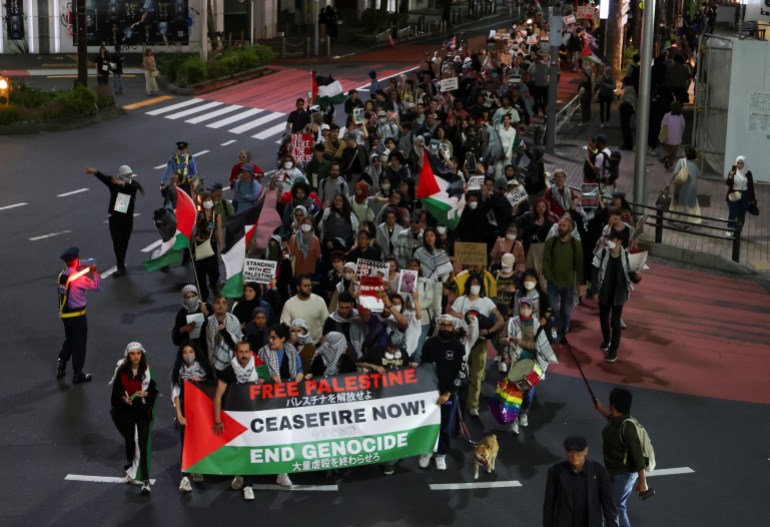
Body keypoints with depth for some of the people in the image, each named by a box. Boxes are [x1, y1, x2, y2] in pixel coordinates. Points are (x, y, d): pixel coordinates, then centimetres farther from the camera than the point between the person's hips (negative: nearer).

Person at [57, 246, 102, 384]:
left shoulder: (61, 276, -1)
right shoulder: (78, 278, -22)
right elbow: (97, 286, -18)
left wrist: (82, 270, 15)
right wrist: (95, 271, -7)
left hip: (65, 314, 7)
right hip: (77, 315, -7)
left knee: (68, 340, 25)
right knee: (79, 344, 7)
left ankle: (61, 367, 26)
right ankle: (77, 374, 14)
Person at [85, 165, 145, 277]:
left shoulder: (133, 185, -4)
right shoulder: (114, 183, -7)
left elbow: (133, 187, -28)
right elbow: (104, 178, -26)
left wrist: (123, 184, -49)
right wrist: (95, 172, -47)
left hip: (127, 218, 2)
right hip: (114, 218, -2)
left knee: (124, 243, 11)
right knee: (117, 243, -6)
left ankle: (121, 265, 28)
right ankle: (121, 268, -5)